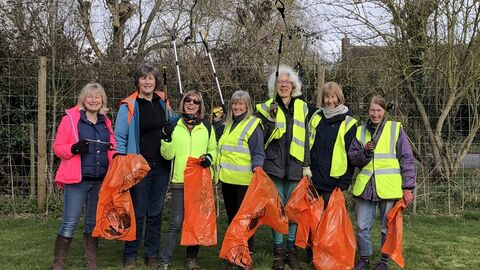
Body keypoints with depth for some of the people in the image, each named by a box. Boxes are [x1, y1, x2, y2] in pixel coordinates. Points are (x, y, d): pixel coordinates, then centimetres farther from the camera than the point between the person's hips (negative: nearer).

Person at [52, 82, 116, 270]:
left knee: (93, 223, 13)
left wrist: (114, 154, -2)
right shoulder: (70, 119, -1)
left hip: (100, 181, 5)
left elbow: (111, 149, 20)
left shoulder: (106, 122, 13)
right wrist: (74, 148, -20)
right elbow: (57, 147, -1)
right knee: (70, 224, -4)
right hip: (77, 181, -4)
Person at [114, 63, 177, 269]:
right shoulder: (129, 106, -5)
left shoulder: (162, 102, 9)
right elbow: (119, 137, -4)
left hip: (161, 166, 4)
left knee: (156, 213, 10)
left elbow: (173, 121, 28)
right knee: (137, 212, 0)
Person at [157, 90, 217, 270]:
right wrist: (167, 138, -14)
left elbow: (213, 150, 15)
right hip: (180, 180, -2)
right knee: (176, 223, -6)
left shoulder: (207, 126, 9)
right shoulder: (175, 125, 6)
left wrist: (209, 158, -6)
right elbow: (168, 155, 2)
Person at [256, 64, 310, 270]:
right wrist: (270, 121, -15)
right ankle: (278, 251, 11)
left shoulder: (301, 107, 10)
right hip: (274, 164, -1)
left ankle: (291, 249, 16)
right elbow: (261, 138, 1)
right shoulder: (267, 107, 5)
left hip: (295, 166, 1)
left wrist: (307, 165, 5)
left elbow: (306, 138, 9)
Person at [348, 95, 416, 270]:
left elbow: (407, 160, 0)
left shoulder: (396, 129, 1)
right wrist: (365, 152, -12)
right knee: (362, 226, 5)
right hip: (365, 186, 3)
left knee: (388, 227, 8)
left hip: (389, 188, -2)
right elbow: (353, 158, 9)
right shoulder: (361, 131, 10)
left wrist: (408, 187, -6)